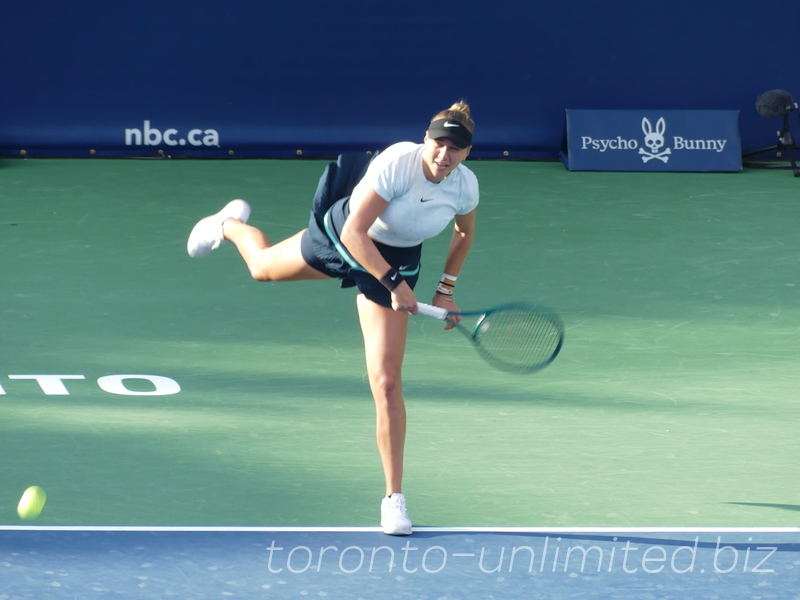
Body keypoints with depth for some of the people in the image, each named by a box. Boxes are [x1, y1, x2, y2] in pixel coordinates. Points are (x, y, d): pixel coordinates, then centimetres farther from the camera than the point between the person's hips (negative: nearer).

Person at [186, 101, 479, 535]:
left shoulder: (465, 186, -21)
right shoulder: (396, 164, -35)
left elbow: (464, 232, 5)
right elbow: (355, 231, -32)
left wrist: (446, 288, 1)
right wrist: (393, 282, -36)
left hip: (396, 264, 1)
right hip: (340, 238, -1)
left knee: (387, 384, -8)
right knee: (263, 266, 30)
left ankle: (394, 498, 2)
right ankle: (231, 225, 68)